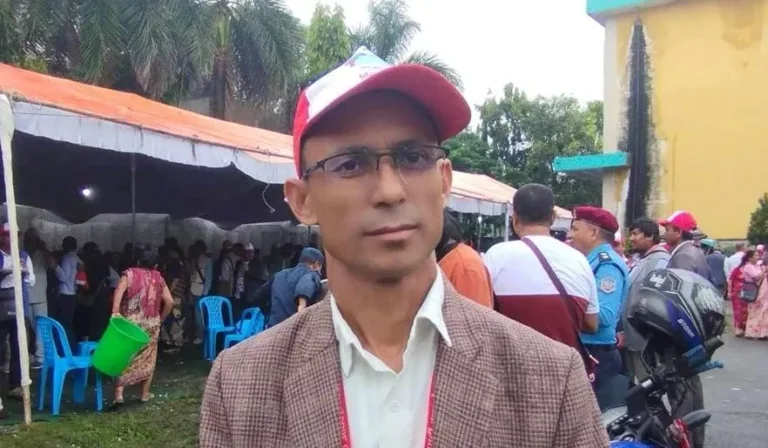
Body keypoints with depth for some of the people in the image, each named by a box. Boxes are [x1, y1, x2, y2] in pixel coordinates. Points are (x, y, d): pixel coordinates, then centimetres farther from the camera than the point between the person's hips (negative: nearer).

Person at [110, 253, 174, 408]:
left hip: (130, 322, -1)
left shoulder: (130, 273, 3)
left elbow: (119, 290, -17)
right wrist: (160, 319, 14)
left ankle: (118, 394, -5)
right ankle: (145, 394, 20)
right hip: (151, 324, 2)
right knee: (147, 359, 14)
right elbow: (169, 302, 2)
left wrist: (115, 312, -23)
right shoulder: (158, 278, 9)